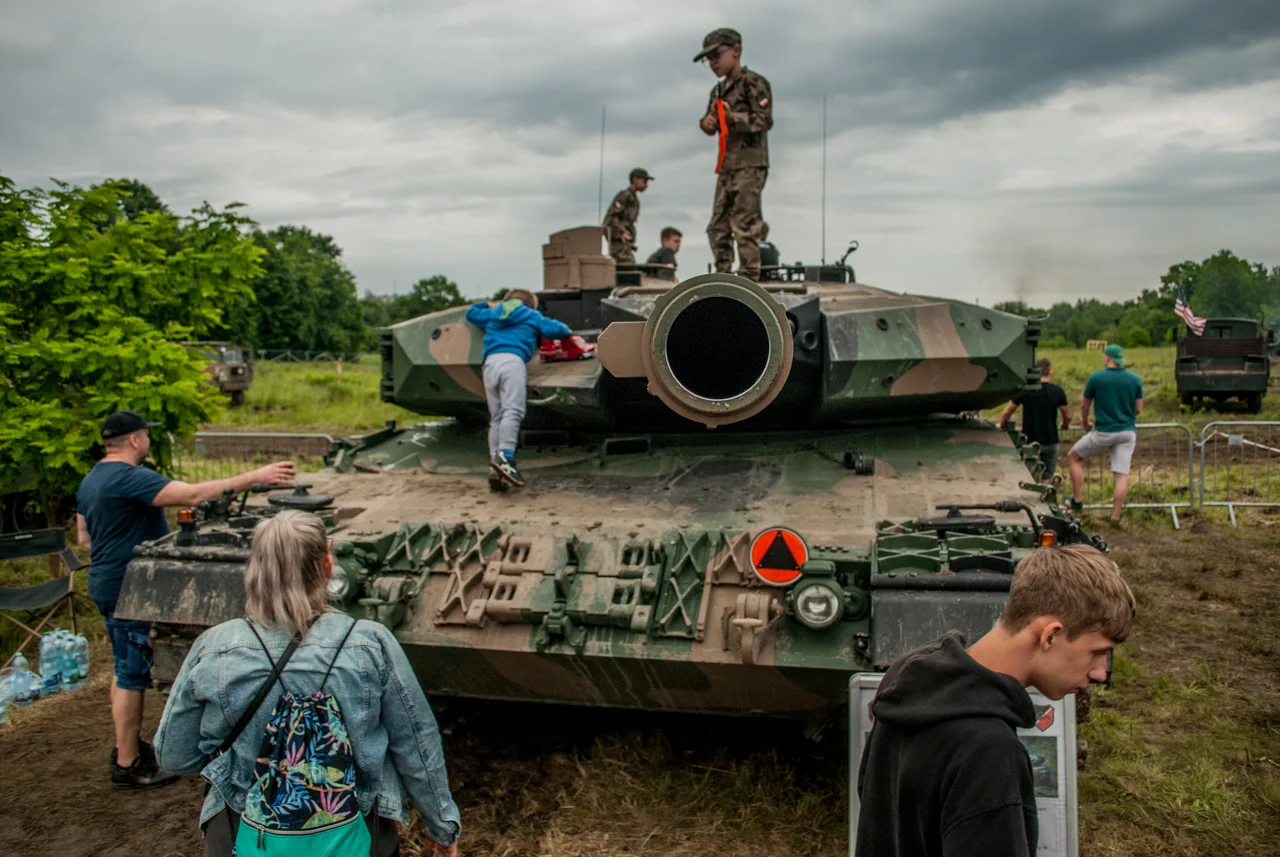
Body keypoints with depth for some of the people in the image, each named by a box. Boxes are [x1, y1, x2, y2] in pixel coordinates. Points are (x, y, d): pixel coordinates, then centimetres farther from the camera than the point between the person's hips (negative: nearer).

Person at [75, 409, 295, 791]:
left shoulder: (91, 480, 13)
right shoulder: (129, 478, -21)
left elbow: (84, 538, 19)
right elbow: (192, 494, -31)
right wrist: (254, 477, -31)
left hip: (106, 584, 11)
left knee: (127, 669, 20)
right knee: (133, 675, -4)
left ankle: (128, 745, 31)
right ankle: (127, 766, 3)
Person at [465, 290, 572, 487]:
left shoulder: (493, 314, 33)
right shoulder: (531, 316, 24)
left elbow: (471, 313, 49)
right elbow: (553, 329, 13)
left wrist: (488, 305, 66)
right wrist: (566, 330, 35)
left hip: (490, 364, 4)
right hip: (512, 361, -4)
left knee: (496, 417, 2)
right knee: (513, 410, -19)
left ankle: (494, 467, -9)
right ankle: (504, 456, -41)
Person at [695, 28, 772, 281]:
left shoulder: (753, 82, -3)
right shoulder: (718, 91, 21)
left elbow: (765, 119, -12)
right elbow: (710, 127, 23)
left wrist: (734, 118, -24)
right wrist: (707, 122, 0)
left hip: (749, 165, -8)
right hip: (726, 166, 8)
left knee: (745, 226, -12)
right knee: (718, 227, 7)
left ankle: (749, 277, -11)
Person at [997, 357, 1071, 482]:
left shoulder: (1025, 390, -5)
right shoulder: (1058, 391, -6)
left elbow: (1006, 412, 0)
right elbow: (1068, 416, 2)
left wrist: (1001, 424, 20)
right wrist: (1065, 425, 25)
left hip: (1030, 440, 0)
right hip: (1050, 441, 0)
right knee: (1047, 477, 9)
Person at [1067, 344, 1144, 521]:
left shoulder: (1096, 378, -6)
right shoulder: (1135, 379, 2)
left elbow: (1084, 405, 5)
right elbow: (1138, 409, 9)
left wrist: (1085, 422, 25)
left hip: (1103, 432, -3)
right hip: (1127, 432, 3)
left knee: (1073, 457, 15)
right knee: (1122, 475, 2)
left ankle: (1077, 500, 12)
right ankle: (1115, 517, 1)